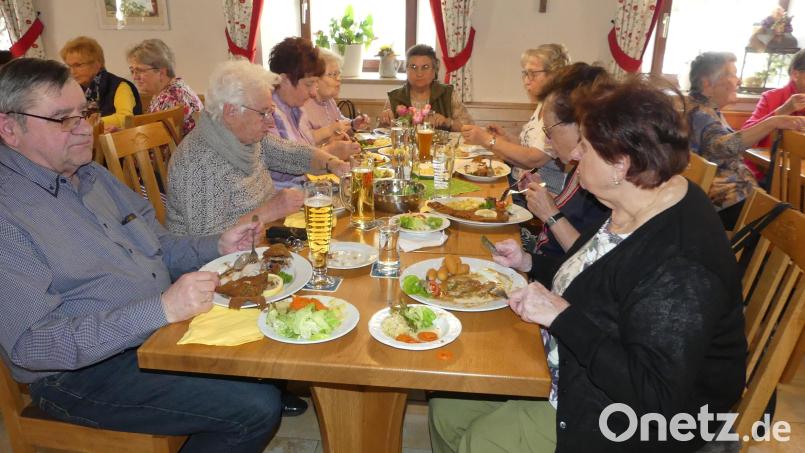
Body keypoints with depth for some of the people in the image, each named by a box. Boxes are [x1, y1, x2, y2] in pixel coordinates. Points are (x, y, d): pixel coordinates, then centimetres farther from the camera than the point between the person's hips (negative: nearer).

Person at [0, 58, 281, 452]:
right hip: (88, 373, -8)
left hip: (164, 328, 8)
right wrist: (160, 309, -32)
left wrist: (219, 246, -2)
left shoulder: (92, 175, 10)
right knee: (256, 408, -18)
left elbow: (156, 248, 17)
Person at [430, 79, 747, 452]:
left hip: (632, 414, -8)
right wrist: (531, 263, 6)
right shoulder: (630, 208, -3)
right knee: (447, 408, 5)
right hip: (574, 367, 9)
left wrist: (562, 317, -32)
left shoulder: (681, 268, -33)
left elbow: (657, 396, -33)